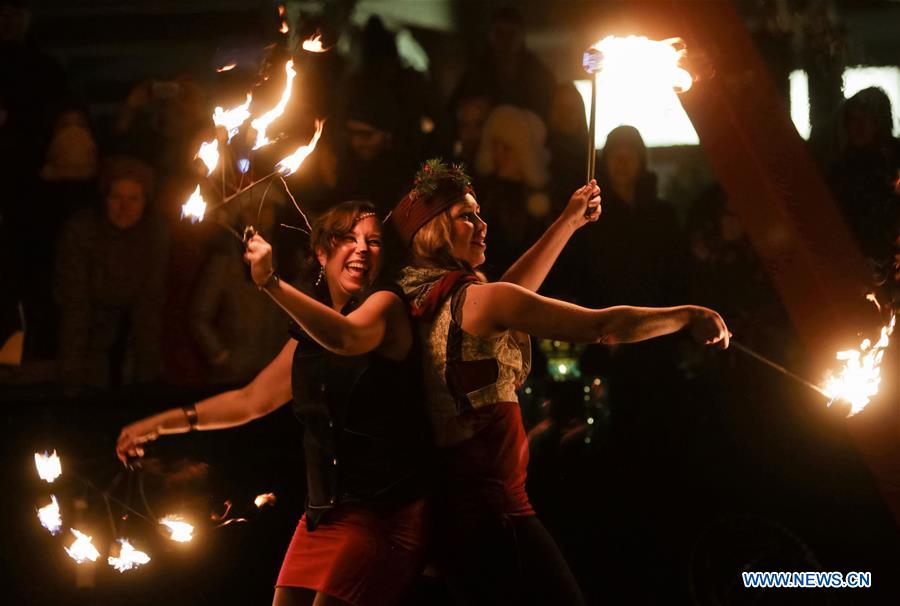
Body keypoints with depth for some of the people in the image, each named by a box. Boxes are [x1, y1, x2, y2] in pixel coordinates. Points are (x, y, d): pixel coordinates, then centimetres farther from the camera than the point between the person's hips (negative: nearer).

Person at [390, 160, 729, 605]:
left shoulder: (422, 307, 12)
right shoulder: (476, 299, -12)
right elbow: (604, 327, -11)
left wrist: (569, 222, 34)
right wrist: (688, 316, 3)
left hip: (449, 507, 10)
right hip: (494, 510, -10)